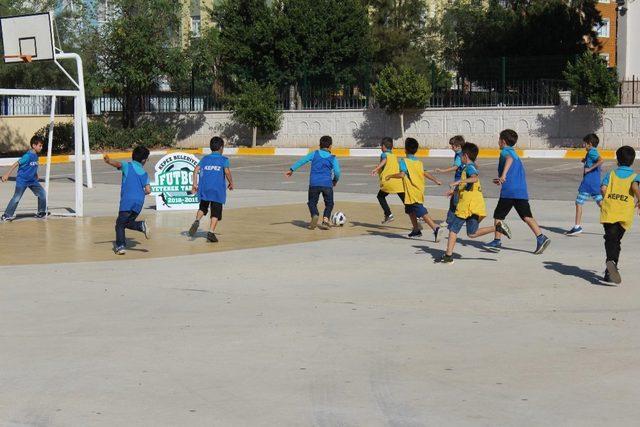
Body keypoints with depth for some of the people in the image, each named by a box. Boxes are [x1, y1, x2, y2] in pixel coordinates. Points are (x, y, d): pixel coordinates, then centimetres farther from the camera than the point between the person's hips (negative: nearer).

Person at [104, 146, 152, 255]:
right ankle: (141, 225, -8)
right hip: (139, 201, 4)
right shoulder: (144, 173, 17)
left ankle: (120, 246, -10)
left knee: (120, 224, 1)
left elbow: (118, 164, -14)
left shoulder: (128, 165, 9)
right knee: (128, 222, 18)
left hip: (127, 200, -4)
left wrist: (109, 161, -33)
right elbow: (148, 190, 8)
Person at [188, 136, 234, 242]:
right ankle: (211, 232, -8)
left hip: (204, 189, 3)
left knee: (203, 207, 20)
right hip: (218, 190, -3)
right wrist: (231, 183, 2)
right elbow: (227, 172, -13)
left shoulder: (205, 159, 11)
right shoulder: (224, 160, 1)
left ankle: (197, 221, -8)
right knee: (216, 212, 2)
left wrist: (195, 184, 4)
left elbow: (196, 170, 0)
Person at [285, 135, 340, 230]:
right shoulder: (332, 158, 6)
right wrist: (335, 180, 15)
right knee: (329, 204, 16)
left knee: (312, 202, 13)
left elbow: (302, 160, 2)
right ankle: (325, 219, -5)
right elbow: (337, 171, -4)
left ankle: (315, 215, -16)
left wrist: (292, 169, 3)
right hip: (327, 184, 0)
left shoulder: (314, 154, 9)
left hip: (314, 183, 0)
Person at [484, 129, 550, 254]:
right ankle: (541, 237, -16)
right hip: (522, 191, 7)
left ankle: (497, 241, 10)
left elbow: (509, 159, -25)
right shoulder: (515, 154, 27)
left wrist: (503, 175, -38)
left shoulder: (505, 151, 1)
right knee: (527, 216, -1)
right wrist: (501, 180, 43)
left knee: (498, 216, 7)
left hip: (508, 192, -7)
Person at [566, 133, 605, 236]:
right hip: (596, 184, 9)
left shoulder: (591, 152, -12)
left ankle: (577, 227, -2)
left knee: (579, 203, -2)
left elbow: (601, 160, -27)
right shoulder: (594, 152, 17)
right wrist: (586, 161, 16)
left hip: (588, 183, -9)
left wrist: (589, 169, -23)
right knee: (601, 203, 10)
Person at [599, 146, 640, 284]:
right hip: (625, 214, 0)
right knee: (616, 240, 11)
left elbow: (603, 189, -1)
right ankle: (610, 272, 8)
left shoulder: (611, 174, 13)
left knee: (610, 239, -9)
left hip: (608, 212, 0)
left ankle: (611, 261, -38)